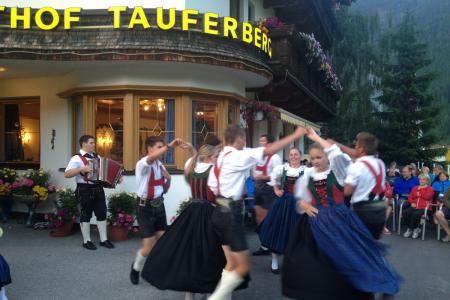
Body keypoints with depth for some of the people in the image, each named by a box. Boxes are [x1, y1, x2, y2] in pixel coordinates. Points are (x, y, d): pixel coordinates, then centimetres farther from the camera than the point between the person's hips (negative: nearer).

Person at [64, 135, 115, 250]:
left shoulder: (97, 157, 11)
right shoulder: (77, 158, -10)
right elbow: (66, 174, -18)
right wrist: (82, 169, -28)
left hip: (98, 189, 6)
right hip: (85, 190, -6)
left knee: (102, 214, 9)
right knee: (85, 216, 5)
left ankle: (103, 239, 19)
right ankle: (86, 241, 18)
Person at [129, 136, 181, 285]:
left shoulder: (160, 165, 7)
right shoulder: (143, 164, -15)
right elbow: (152, 157, -42)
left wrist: (168, 179, -4)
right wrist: (170, 145, -47)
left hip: (159, 205, 7)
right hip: (145, 207, -6)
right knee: (149, 247, -1)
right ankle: (136, 268, 30)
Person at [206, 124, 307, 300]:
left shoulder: (221, 158, 12)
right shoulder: (238, 156, -14)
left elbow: (211, 186, 9)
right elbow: (269, 151, -17)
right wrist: (295, 135, -11)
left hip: (221, 211, 9)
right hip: (231, 214, -9)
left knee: (232, 263, 16)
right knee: (243, 267, -1)